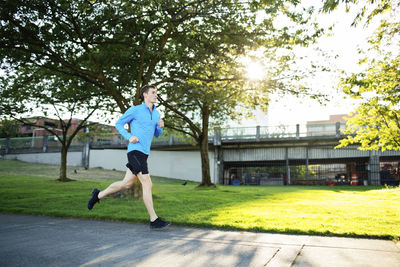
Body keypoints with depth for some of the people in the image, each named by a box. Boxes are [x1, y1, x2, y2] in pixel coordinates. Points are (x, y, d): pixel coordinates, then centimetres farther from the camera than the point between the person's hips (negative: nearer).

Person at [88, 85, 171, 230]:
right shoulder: (135, 110, -4)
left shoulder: (156, 113, 16)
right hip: (135, 151, -8)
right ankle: (154, 220, -9)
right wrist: (129, 137, -12)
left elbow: (157, 134, 23)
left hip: (143, 154, 8)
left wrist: (161, 126, 0)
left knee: (126, 184, 15)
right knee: (147, 184, -13)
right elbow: (118, 124, 5)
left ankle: (99, 195, 34)